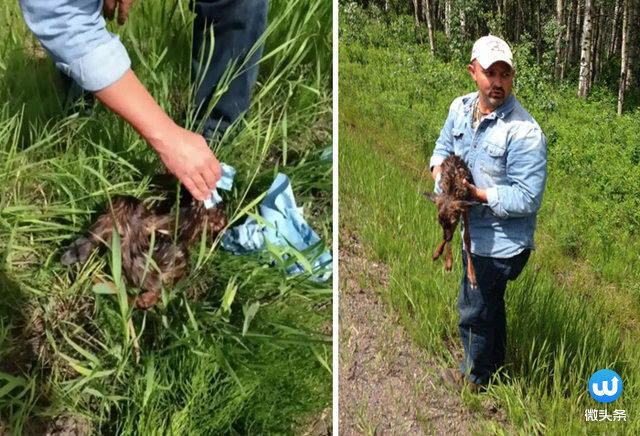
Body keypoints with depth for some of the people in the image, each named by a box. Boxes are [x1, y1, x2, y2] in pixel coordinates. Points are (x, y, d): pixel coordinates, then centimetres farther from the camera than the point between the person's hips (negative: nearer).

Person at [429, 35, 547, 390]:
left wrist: (477, 194, -26)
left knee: (474, 311, 9)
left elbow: (527, 199, -25)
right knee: (491, 303, 27)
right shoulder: (460, 107, -2)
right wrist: (440, 173, -6)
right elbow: (443, 145, 15)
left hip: (500, 240, -8)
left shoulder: (525, 132, -25)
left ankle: (474, 376, 35)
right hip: (474, 232, 8)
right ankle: (495, 364, 50)